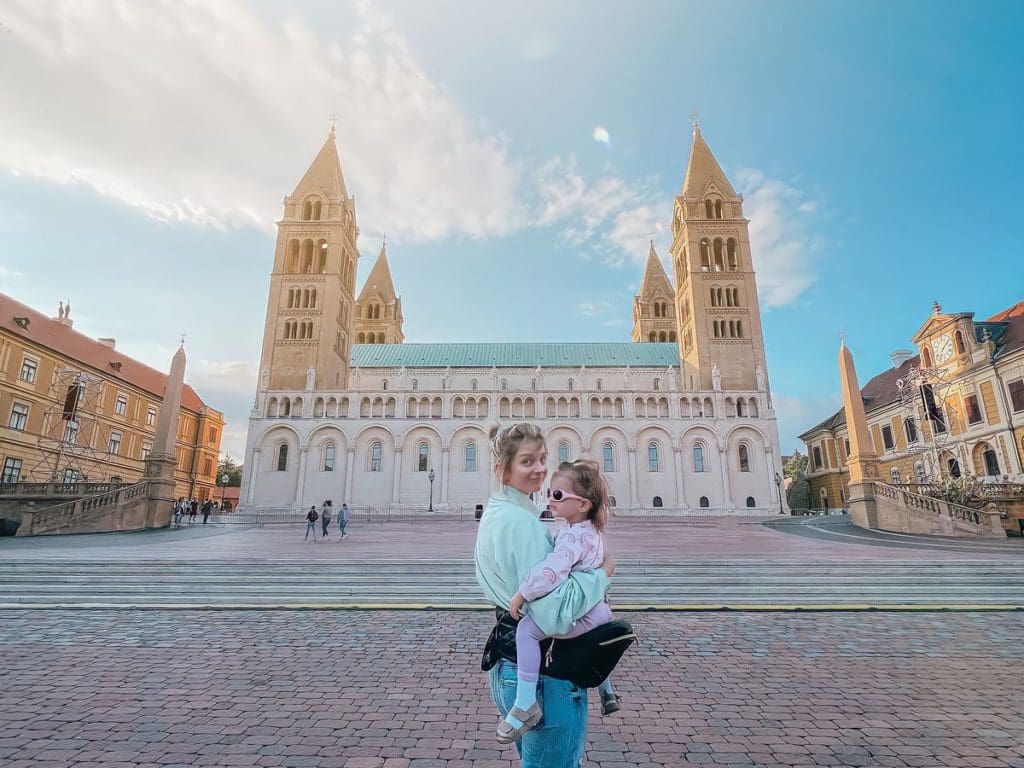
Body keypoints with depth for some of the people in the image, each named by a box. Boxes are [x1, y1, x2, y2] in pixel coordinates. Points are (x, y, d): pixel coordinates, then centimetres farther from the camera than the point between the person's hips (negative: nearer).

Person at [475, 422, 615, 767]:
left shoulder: (495, 513, 6)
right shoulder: (522, 520, -25)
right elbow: (555, 615, -32)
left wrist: (589, 580, 6)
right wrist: (601, 573, -18)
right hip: (545, 673, -9)